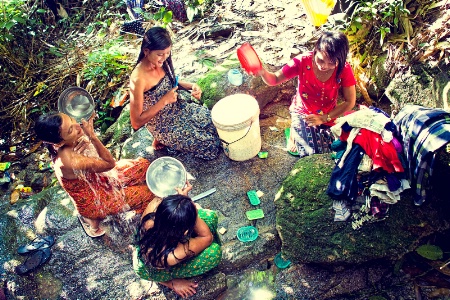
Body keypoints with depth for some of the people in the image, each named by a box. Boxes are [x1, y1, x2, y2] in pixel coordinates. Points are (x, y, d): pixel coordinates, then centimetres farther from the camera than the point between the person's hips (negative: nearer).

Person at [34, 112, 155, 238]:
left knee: (143, 164, 5)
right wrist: (92, 136, -39)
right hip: (94, 202, -7)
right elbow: (110, 163, -29)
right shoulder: (70, 161, -41)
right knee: (148, 193, -5)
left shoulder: (72, 141, -21)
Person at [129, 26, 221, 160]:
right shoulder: (138, 79, -30)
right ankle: (163, 140, 9)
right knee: (210, 145, -9)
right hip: (163, 125, -7)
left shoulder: (160, 62, -9)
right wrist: (165, 100, -28)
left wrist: (191, 86, -9)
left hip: (179, 108, 7)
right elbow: (136, 123, -26)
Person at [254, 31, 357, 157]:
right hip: (302, 112, -2)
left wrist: (324, 118, -20)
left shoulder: (344, 69, -21)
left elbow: (350, 102, -13)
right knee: (308, 152, -17)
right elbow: (275, 79, -19)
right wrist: (262, 72, -43)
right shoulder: (303, 61, -23)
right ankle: (294, 132, 16)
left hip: (327, 115, 2)